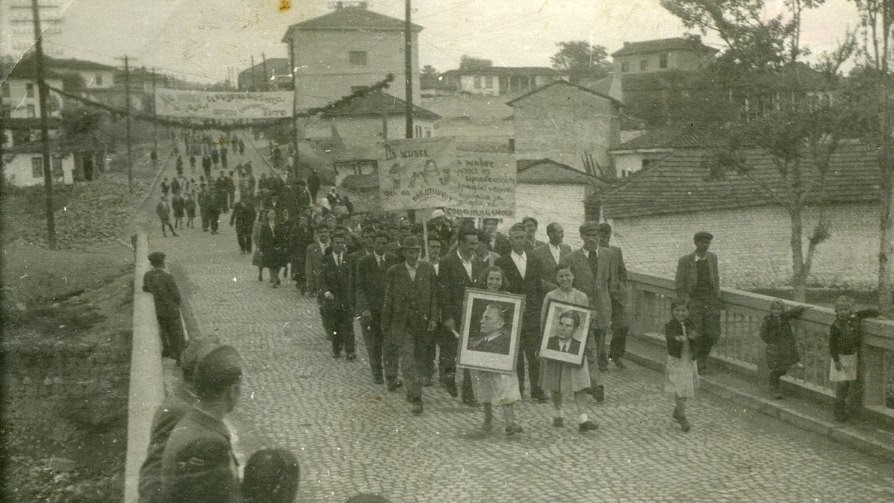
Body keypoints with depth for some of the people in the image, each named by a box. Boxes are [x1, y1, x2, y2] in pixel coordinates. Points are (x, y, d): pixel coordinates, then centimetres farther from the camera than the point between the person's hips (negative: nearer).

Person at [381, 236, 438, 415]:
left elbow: (433, 295, 3)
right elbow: (388, 299, 3)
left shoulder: (428, 269, 2)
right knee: (407, 360, -10)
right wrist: (385, 325, 5)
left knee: (418, 360, 12)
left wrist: (433, 318, -5)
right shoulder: (394, 271, -1)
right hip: (403, 324, -2)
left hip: (423, 323, 2)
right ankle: (416, 399, -12)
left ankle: (412, 393, 31)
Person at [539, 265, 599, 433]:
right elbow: (543, 321, -1)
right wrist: (546, 343, -9)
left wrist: (582, 339, -8)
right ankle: (557, 414, 27)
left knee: (579, 381, -6)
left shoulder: (581, 297, 3)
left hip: (575, 345, 1)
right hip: (554, 343, -1)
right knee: (556, 383, 9)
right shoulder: (550, 297, -3)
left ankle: (582, 420, -8)